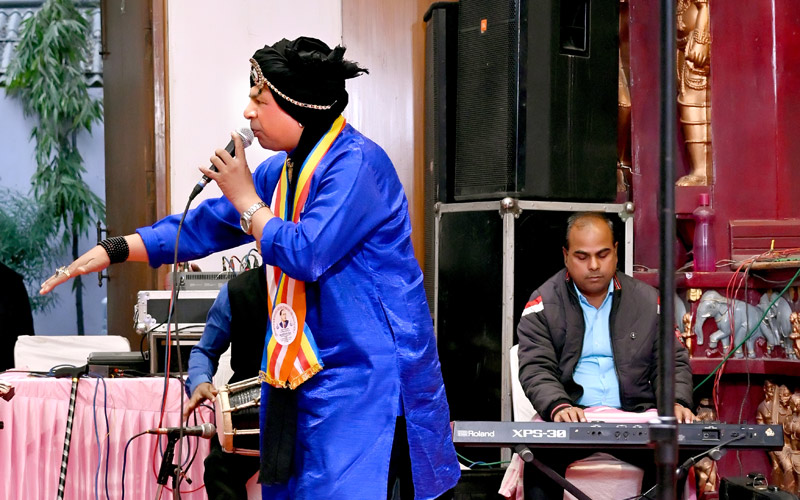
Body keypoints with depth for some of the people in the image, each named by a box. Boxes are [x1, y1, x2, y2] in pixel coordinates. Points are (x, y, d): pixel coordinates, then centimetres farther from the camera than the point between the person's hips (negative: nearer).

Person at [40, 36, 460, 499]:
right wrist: (115, 250, 13)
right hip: (317, 370, 9)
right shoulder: (284, 170, 11)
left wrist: (246, 199, -8)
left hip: (370, 369, -9)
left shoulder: (356, 163, -16)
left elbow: (306, 254, -22)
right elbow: (208, 226, 17)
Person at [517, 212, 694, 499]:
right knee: (541, 457, -34)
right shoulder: (543, 304, 6)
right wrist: (558, 407, -25)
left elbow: (673, 361, 13)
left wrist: (677, 402, -9)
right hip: (569, 418, -2)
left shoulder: (648, 300, 14)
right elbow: (535, 369, -4)